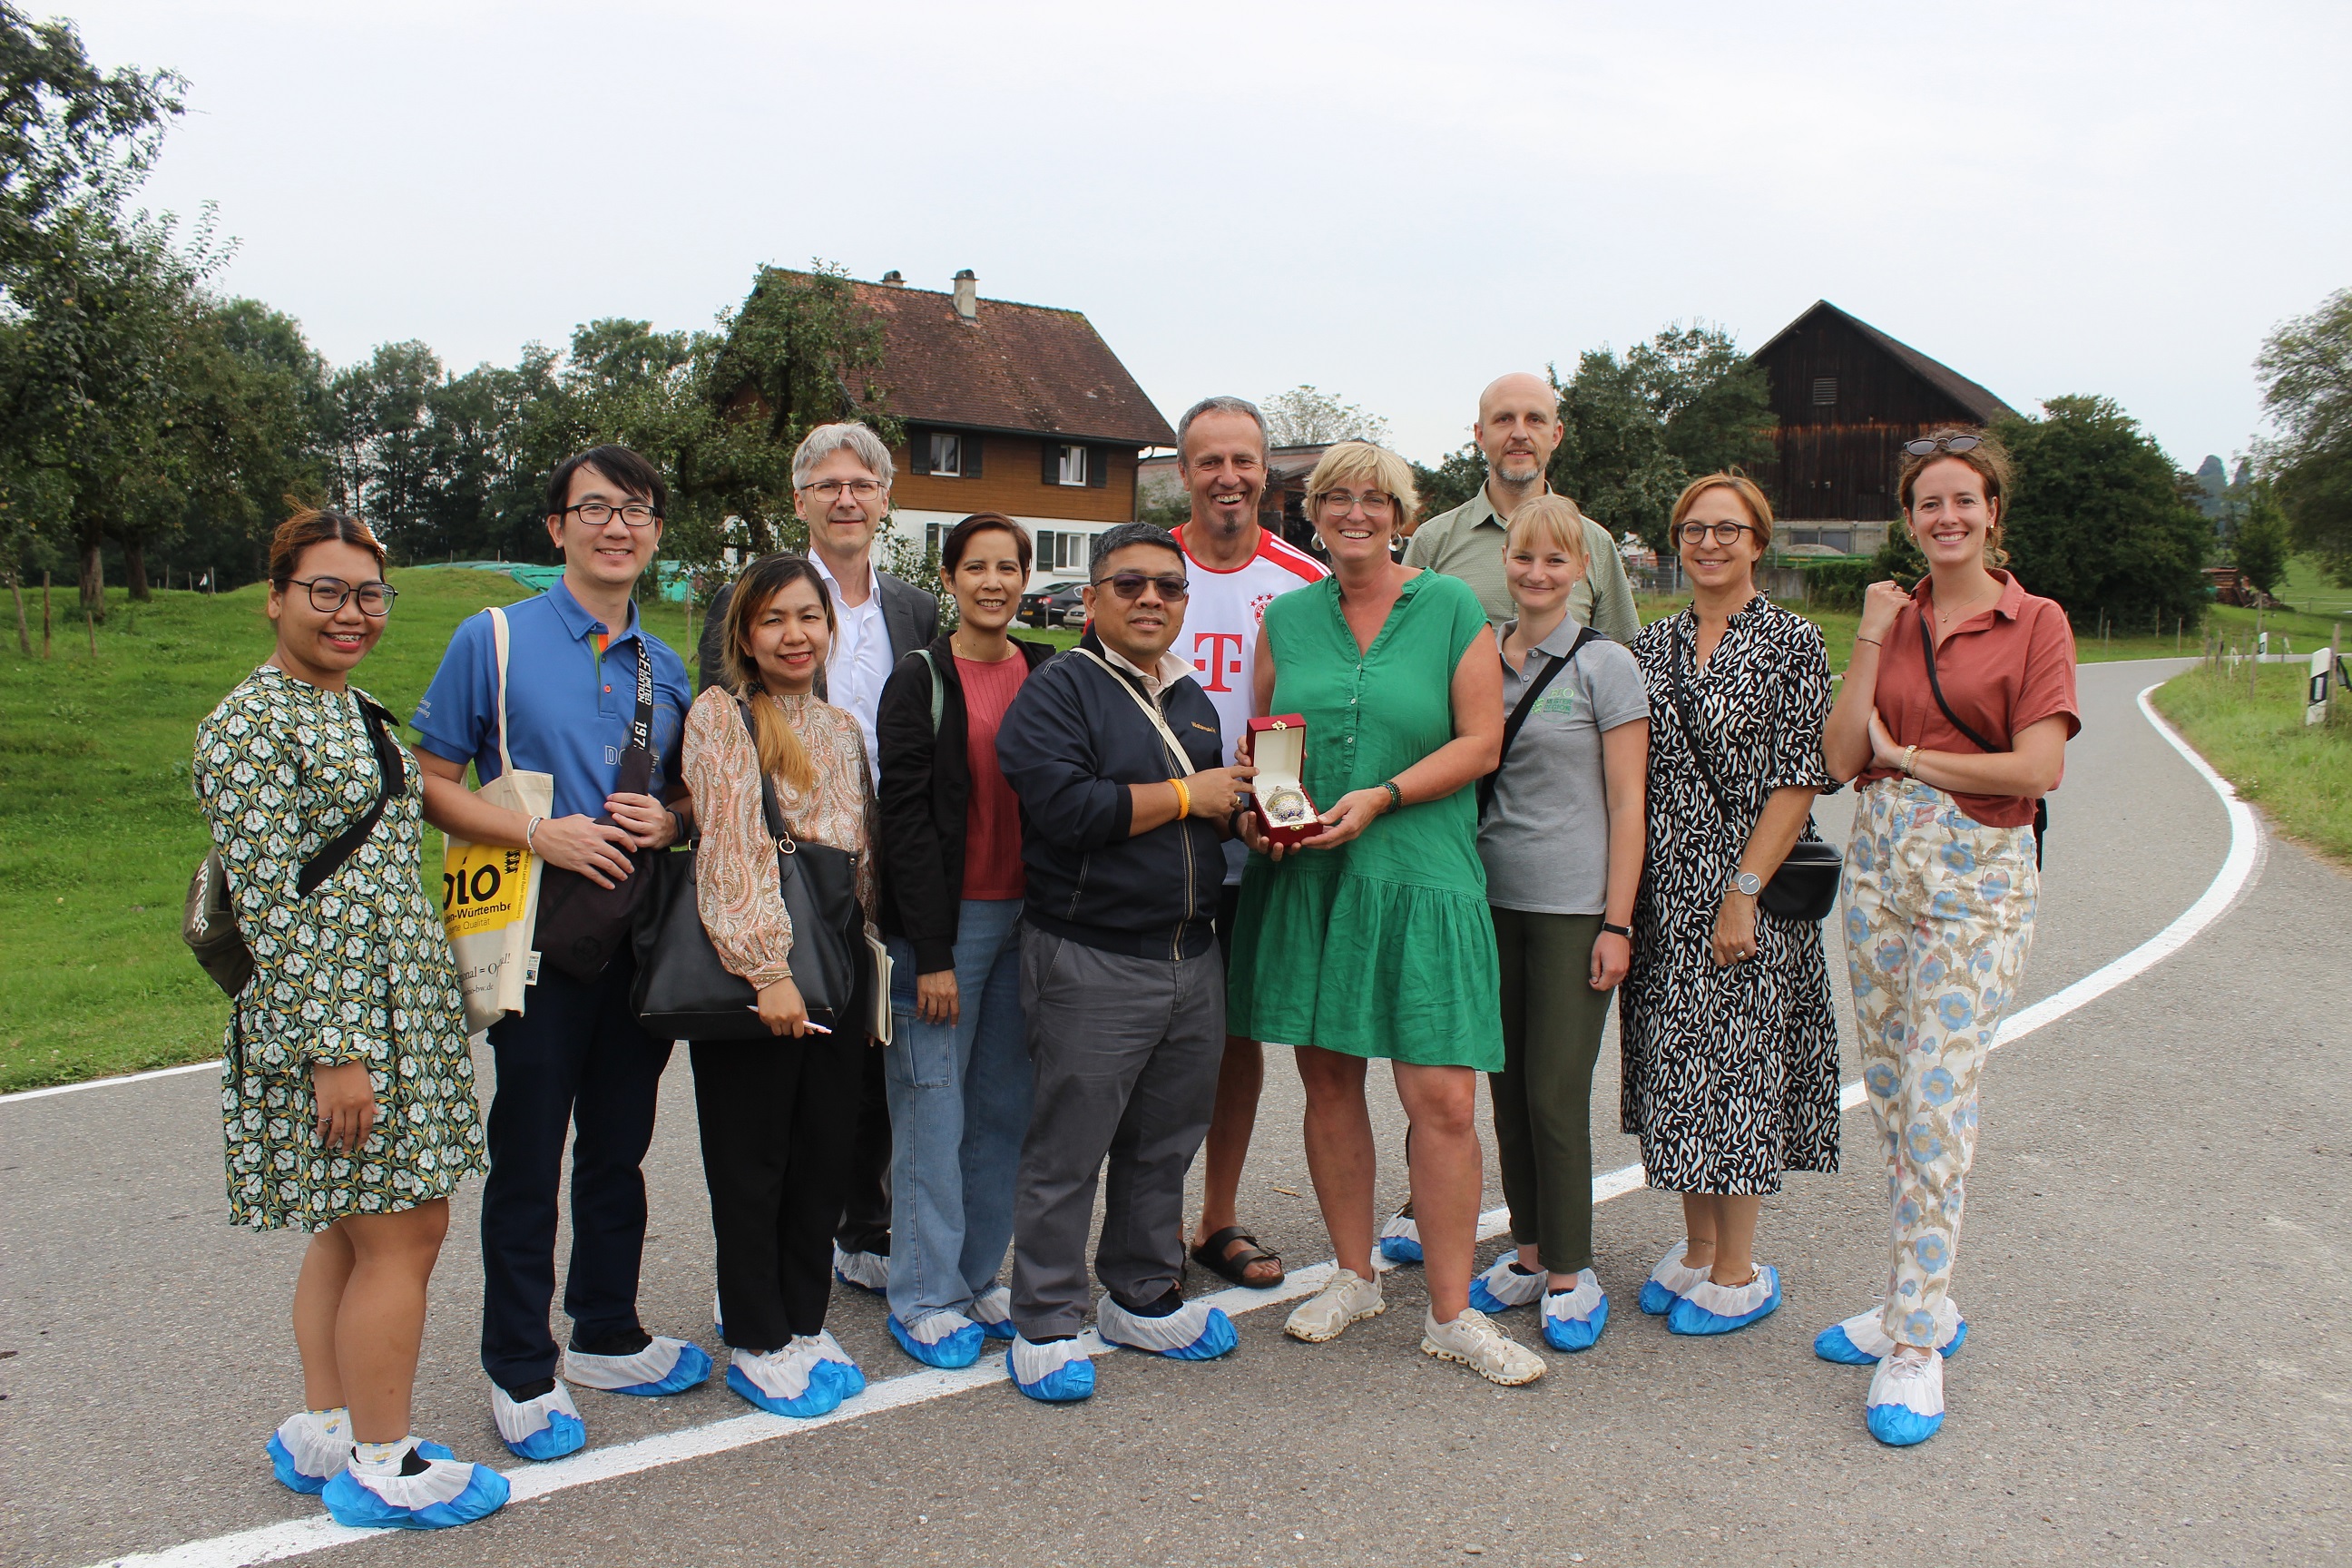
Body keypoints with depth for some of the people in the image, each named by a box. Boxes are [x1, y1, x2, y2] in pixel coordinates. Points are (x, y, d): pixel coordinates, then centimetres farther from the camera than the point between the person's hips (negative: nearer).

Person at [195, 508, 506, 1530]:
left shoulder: (352, 711, 16)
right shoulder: (252, 725, -14)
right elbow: (270, 902, -18)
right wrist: (332, 1052, -21)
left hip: (394, 1012, 10)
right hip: (333, 1021, -9)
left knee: (352, 1228, 16)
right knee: (403, 1236, -3)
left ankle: (322, 1436, 29)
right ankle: (383, 1469, 11)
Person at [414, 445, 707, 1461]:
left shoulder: (663, 667, 10)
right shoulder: (492, 642, -3)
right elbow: (434, 786, -4)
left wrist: (668, 820, -5)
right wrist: (541, 833, -18)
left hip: (642, 940, 4)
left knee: (619, 1154, 15)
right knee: (527, 1165, 4)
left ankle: (608, 1337, 32)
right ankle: (520, 1374, 19)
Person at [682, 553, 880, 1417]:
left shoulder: (842, 728, 15)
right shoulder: (721, 715, -4)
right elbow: (731, 852, -13)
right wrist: (767, 970, -19)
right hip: (750, 981, -6)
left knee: (826, 1154, 11)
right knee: (751, 1162, 5)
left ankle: (801, 1320, 28)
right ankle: (756, 1341, 19)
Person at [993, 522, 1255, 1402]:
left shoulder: (1192, 699, 18)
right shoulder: (1058, 690, -7)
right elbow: (1063, 804, -22)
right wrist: (1185, 796, -12)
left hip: (1193, 957, 7)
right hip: (1092, 961, -7)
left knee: (1166, 1143, 15)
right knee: (1067, 1148, 0)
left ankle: (1143, 1298, 31)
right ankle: (1046, 1323, 13)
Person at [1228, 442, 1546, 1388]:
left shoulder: (1452, 609, 2)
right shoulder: (1287, 617, 12)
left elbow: (1480, 742, -2)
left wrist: (1382, 796, -14)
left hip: (1420, 879, -3)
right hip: (1303, 879, 3)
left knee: (1443, 1101, -5)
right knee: (1328, 1079, 10)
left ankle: (1451, 1314, 8)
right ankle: (1354, 1276, 27)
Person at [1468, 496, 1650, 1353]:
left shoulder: (1604, 664, -3)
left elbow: (1626, 806, -5)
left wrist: (1617, 924, -10)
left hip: (1572, 906, -4)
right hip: (1491, 896, 5)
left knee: (1555, 1094, -3)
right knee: (1508, 1087, 10)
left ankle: (1571, 1274, 11)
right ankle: (1529, 1254, 23)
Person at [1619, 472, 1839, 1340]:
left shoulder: (1793, 643, -5)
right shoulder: (1652, 646, 10)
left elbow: (1798, 781, -10)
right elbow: (1631, 777, 12)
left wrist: (1742, 893, -16)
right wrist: (1626, 901, 5)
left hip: (1748, 892, -5)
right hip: (1662, 895, 5)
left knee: (1737, 1066, 0)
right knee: (1676, 1065, 10)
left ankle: (1738, 1269, 14)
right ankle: (1696, 1247, 25)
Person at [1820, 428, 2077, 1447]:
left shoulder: (2036, 625, -3)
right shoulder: (1894, 620, 9)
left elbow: (2039, 766, -13)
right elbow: (1841, 758, -1)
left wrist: (1911, 756, -6)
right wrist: (1870, 641, -5)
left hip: (1979, 877, -5)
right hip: (1880, 864, 5)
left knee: (1937, 1103, -9)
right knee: (1892, 1097, 10)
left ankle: (1915, 1347, -2)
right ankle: (1920, 1301, 25)